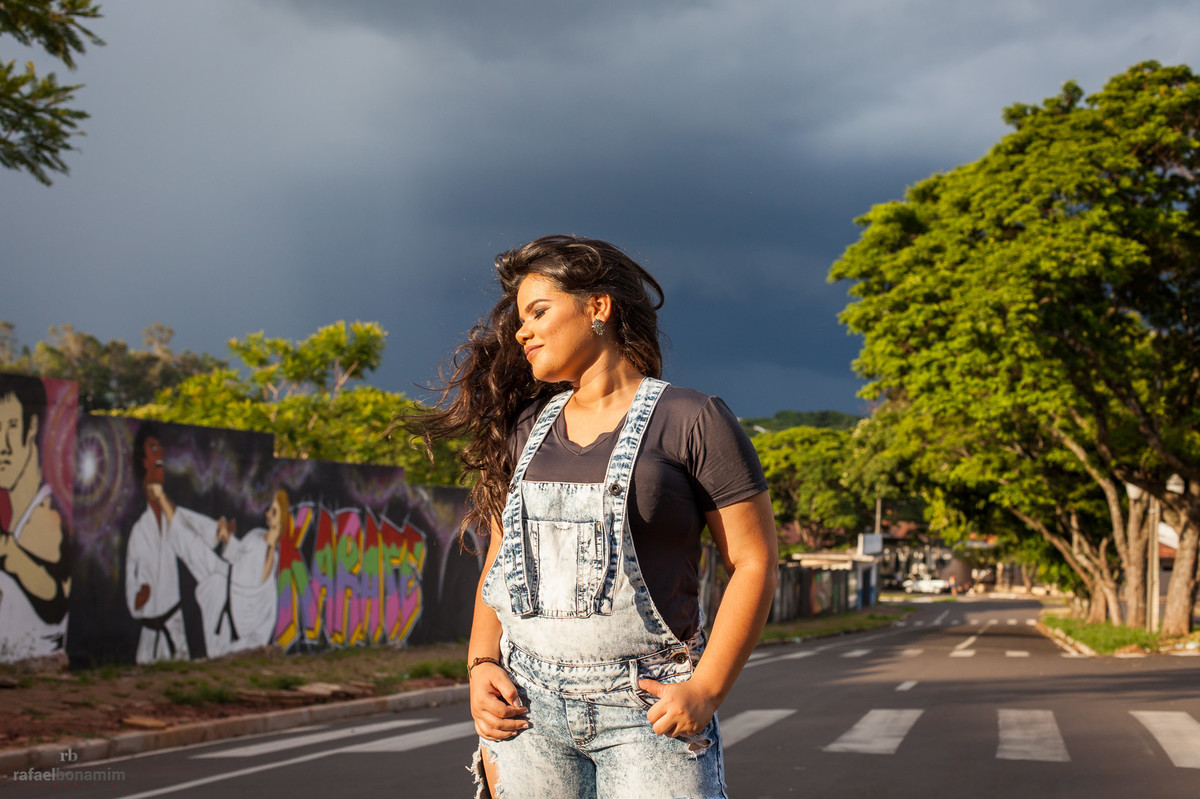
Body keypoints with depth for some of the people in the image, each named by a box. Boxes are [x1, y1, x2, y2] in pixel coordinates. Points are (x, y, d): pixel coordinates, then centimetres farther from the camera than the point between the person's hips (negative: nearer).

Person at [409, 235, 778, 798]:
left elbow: (753, 562, -4)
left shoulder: (692, 421, -3)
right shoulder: (526, 430, 13)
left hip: (648, 711, -4)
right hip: (527, 705, 4)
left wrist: (705, 690, -12)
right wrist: (481, 665, 1)